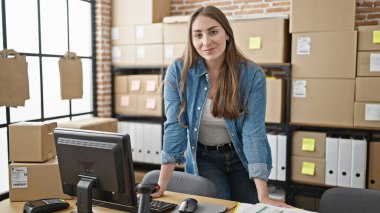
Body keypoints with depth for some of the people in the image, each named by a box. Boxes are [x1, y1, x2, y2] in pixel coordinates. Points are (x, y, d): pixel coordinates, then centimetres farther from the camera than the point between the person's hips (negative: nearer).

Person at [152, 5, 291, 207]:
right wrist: (161, 187, -21)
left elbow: (253, 132, -22)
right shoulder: (178, 71, -17)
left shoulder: (253, 75, -18)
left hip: (242, 158, 0)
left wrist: (263, 197, -28)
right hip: (204, 158, 0)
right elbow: (174, 127, -17)